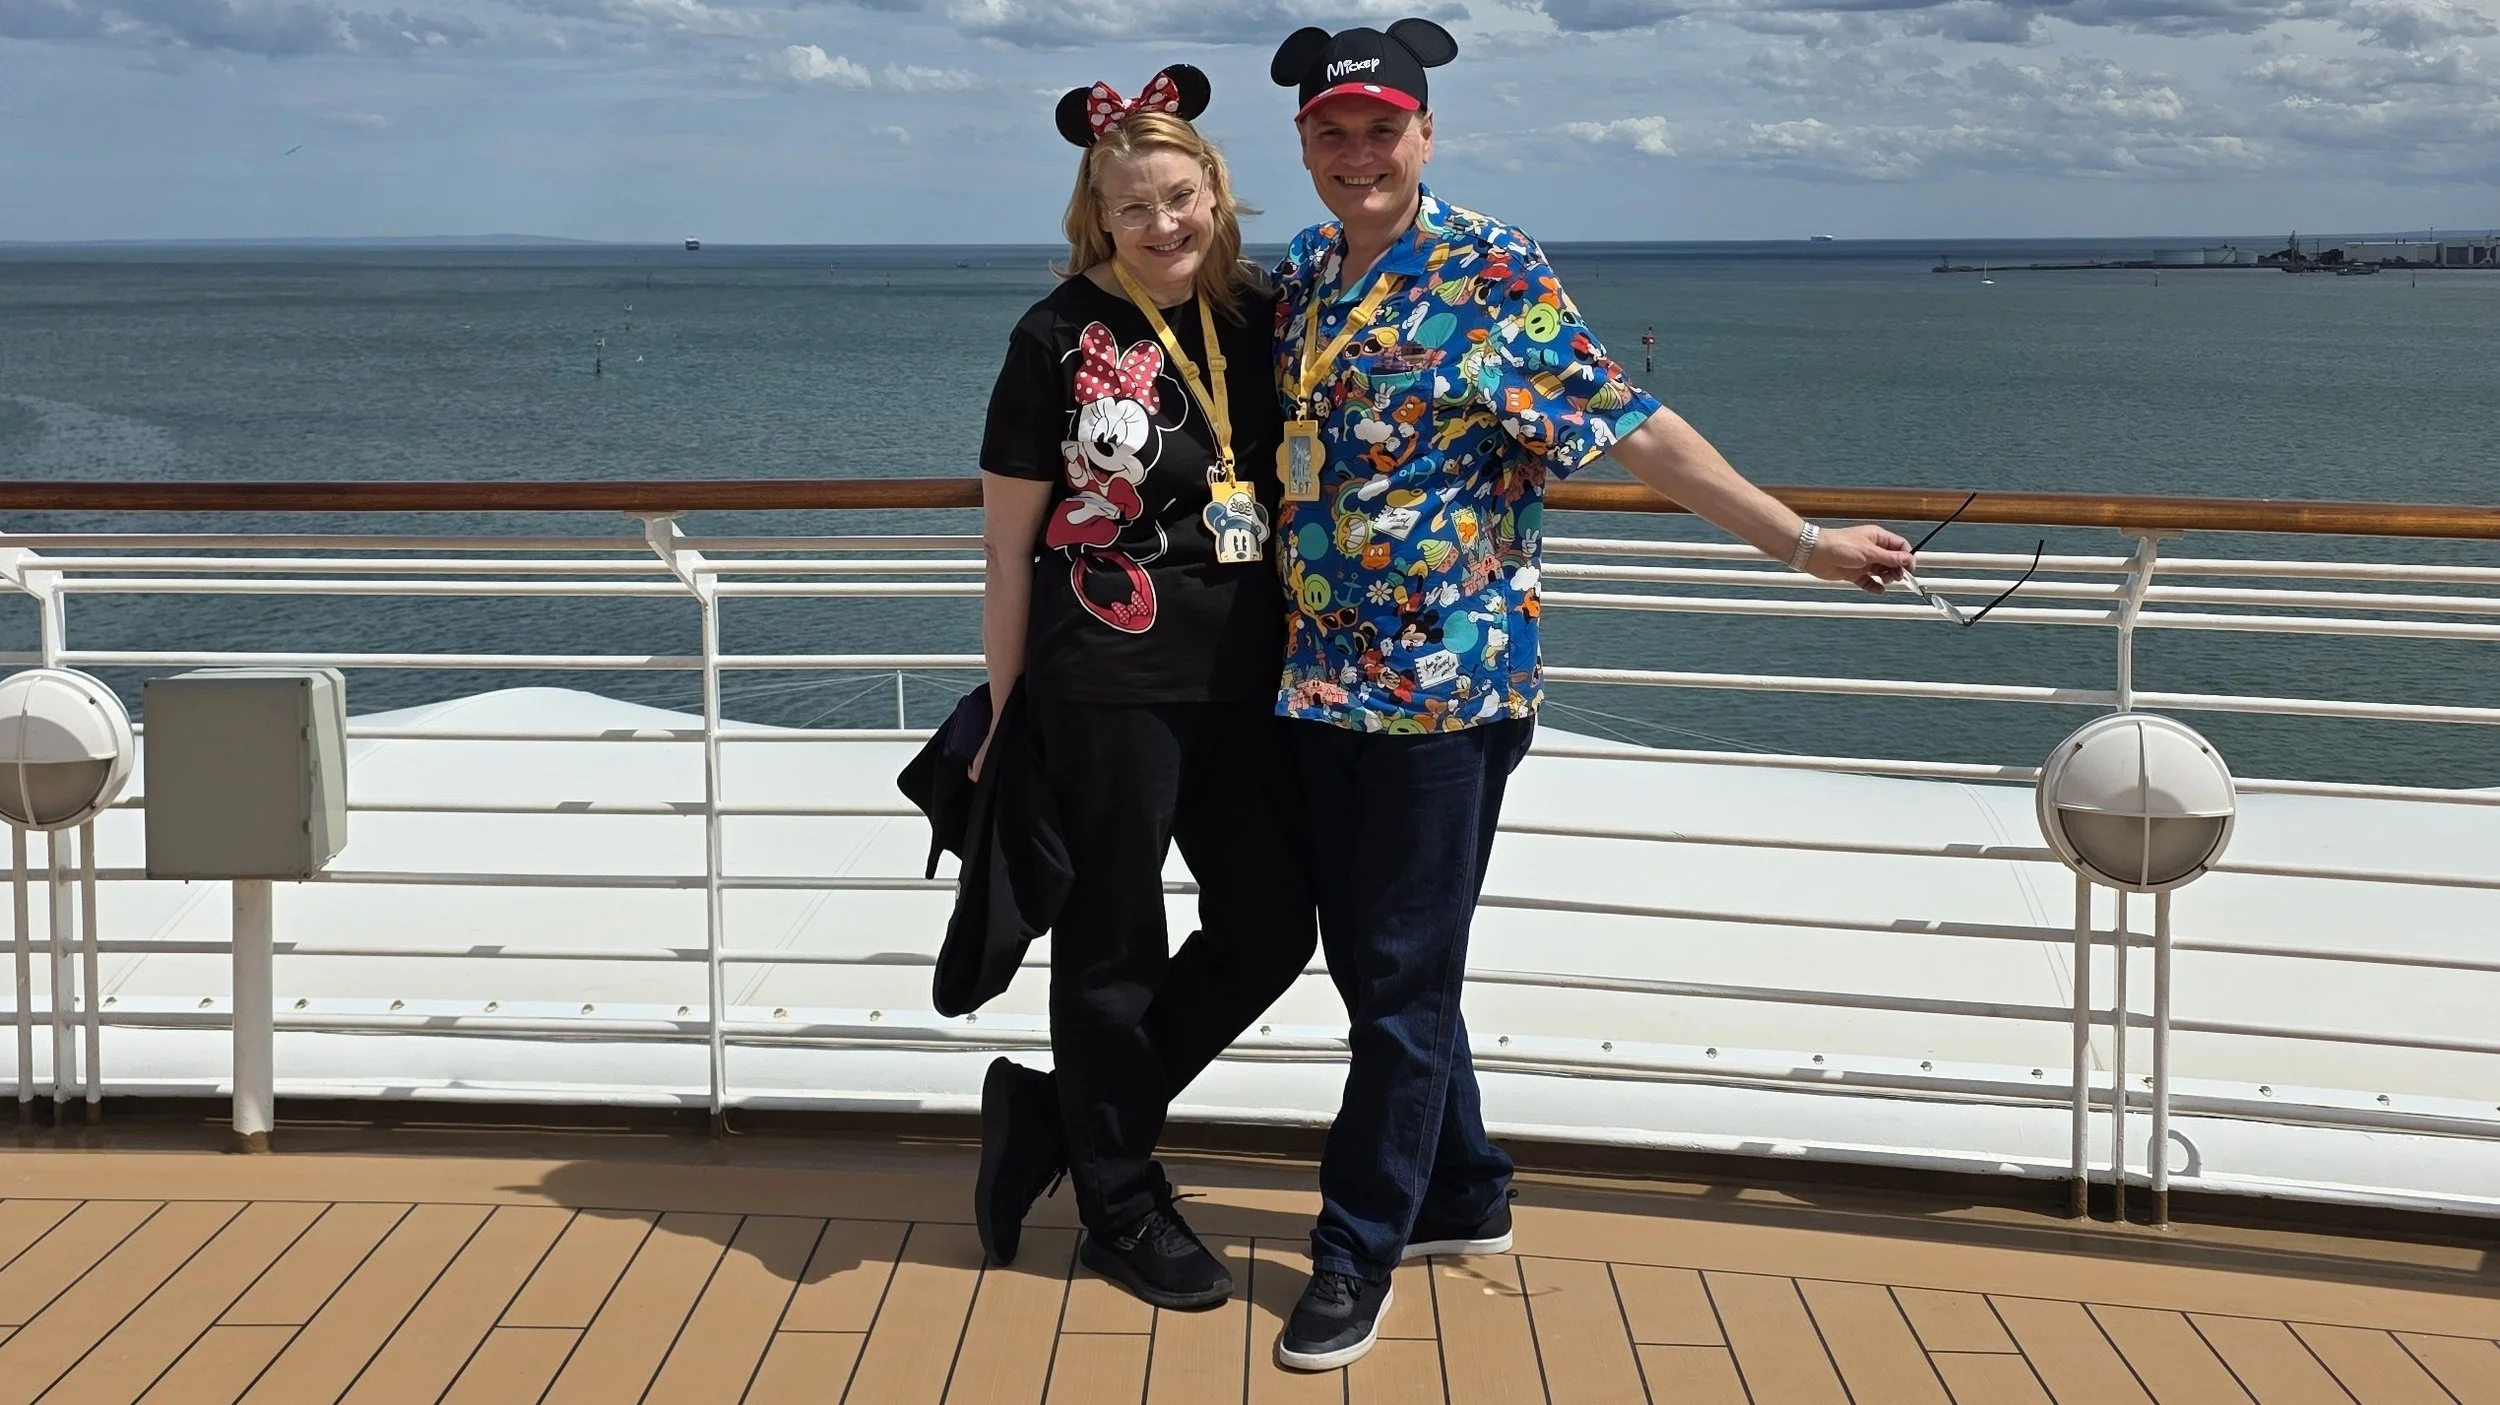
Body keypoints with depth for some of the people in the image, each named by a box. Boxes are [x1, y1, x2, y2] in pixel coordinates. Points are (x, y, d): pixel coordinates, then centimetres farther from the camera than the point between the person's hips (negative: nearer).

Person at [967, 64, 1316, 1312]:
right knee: (1113, 948, 7)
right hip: (1108, 689, -6)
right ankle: (1122, 1207, 24)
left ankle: (1055, 1113, 26)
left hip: (1244, 680, 6)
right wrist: (1002, 712, -4)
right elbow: (1008, 541, -4)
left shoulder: (1260, 316, 4)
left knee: (1270, 930, 10)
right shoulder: (1059, 338, -9)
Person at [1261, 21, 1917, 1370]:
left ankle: (1358, 1253, 14)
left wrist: (1804, 542, -11)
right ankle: (1465, 1195, 33)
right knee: (1367, 960, 15)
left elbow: (1633, 429, -10)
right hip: (1319, 679, 7)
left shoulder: (1492, 274, -10)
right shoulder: (1296, 277, 9)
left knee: (1404, 980, 1)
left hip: (1444, 681, -6)